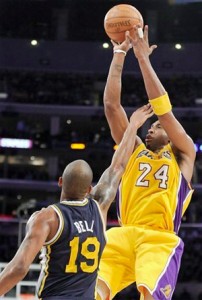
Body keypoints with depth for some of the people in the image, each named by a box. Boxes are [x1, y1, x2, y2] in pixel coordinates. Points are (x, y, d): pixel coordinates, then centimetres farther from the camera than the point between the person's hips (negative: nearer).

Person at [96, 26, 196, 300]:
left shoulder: (183, 153, 17)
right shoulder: (135, 151, 26)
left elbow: (162, 108, 4)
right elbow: (112, 105, 18)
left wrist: (143, 58, 4)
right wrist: (119, 55, 15)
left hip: (159, 240, -3)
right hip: (122, 236, 3)